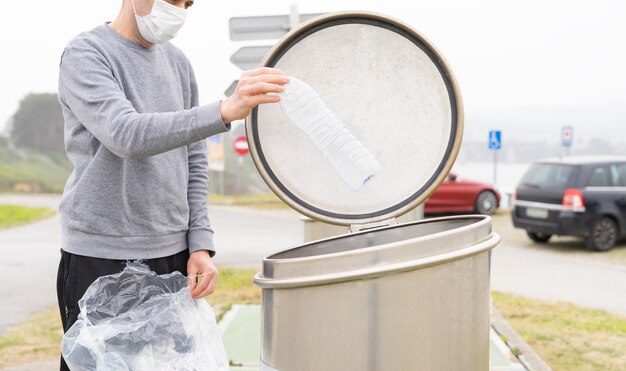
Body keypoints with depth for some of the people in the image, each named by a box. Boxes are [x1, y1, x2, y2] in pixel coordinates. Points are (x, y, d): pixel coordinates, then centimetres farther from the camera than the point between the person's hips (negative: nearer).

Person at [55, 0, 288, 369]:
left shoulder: (178, 62, 13)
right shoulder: (85, 54, -6)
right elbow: (126, 135, -24)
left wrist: (201, 244, 4)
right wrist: (224, 111, -35)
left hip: (173, 255, 5)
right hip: (100, 257, -5)